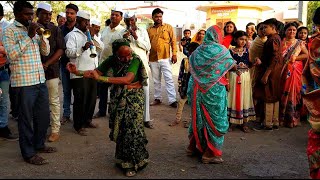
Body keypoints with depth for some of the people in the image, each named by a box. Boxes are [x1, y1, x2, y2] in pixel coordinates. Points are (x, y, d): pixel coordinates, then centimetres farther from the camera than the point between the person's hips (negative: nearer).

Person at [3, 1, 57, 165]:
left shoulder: (33, 29, 16)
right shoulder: (9, 30, -4)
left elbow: (46, 52, 14)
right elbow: (11, 54, -17)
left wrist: (41, 35, -2)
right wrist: (29, 36, -17)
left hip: (40, 79, 7)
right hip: (24, 82, -7)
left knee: (44, 115, 15)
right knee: (26, 118, 3)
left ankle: (39, 144, 32)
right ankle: (29, 153, 14)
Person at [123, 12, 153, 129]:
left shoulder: (142, 31, 9)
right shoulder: (123, 33, 7)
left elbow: (148, 47, 1)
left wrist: (137, 38, -10)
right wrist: (124, 39, -12)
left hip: (142, 64, 1)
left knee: (145, 91, -3)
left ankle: (146, 119, 1)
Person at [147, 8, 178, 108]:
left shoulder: (168, 27, 4)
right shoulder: (149, 30, 10)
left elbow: (173, 41, 2)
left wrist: (174, 54, -6)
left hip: (165, 58, -3)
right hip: (153, 59, 3)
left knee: (169, 79, -4)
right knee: (156, 80, 12)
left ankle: (172, 100, -3)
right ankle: (157, 99, 22)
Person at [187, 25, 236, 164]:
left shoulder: (197, 51, 2)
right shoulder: (221, 50, -9)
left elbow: (192, 68, 11)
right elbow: (233, 65, 5)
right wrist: (240, 66, 25)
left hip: (197, 88, 5)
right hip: (214, 90, -5)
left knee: (198, 117, 18)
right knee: (215, 119, 4)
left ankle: (193, 146, 29)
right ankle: (210, 154, 9)